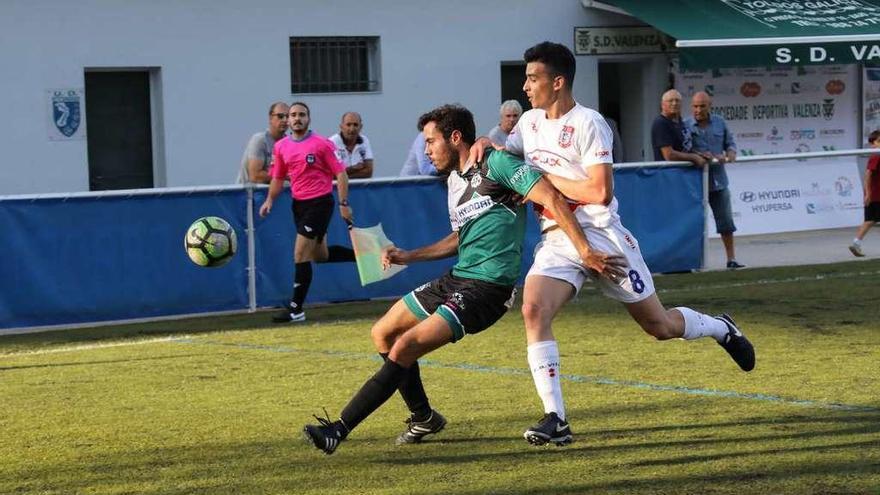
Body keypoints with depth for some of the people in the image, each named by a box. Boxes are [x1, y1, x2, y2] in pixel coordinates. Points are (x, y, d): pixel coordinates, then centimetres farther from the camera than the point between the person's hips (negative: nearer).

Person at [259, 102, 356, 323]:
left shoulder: (321, 144, -9)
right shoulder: (281, 147, 7)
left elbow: (340, 173, -8)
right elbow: (278, 178, 17)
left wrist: (343, 203, -13)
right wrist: (269, 201, 2)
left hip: (319, 202, -7)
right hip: (298, 203, 7)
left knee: (301, 255, -11)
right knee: (320, 255, 14)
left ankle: (296, 309, -5)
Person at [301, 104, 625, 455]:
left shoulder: (496, 163, -11)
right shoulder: (454, 178, 16)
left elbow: (552, 199, -18)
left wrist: (585, 252, -23)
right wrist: (408, 257, 21)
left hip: (488, 287, -10)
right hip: (457, 279, 10)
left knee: (404, 347, -19)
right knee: (383, 333, 12)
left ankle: (339, 429, -16)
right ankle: (423, 418, 25)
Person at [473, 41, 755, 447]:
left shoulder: (588, 124, -14)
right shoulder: (530, 122, 8)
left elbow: (601, 192, -20)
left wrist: (545, 178, -15)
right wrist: (485, 144, 1)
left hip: (601, 236, -5)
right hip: (557, 241, 5)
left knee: (660, 326, 5)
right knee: (534, 310, -22)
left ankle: (722, 330, 39)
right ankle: (555, 420, -20)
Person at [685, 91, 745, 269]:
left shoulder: (720, 122, 6)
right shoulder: (685, 125, -5)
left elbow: (730, 142, 14)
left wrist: (731, 153, -9)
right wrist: (705, 155, -20)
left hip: (718, 181, 3)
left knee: (726, 221, 8)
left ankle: (731, 259, 17)